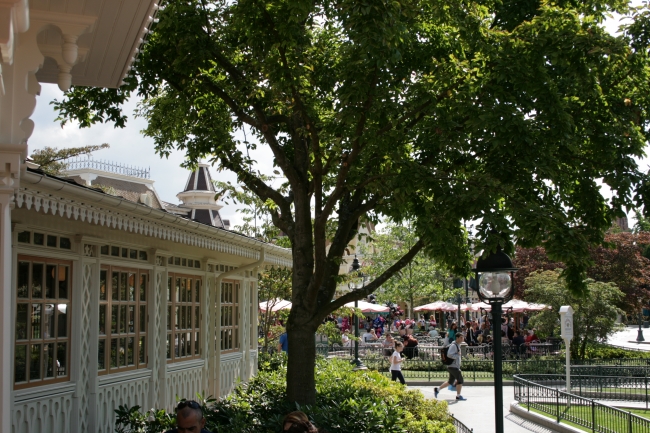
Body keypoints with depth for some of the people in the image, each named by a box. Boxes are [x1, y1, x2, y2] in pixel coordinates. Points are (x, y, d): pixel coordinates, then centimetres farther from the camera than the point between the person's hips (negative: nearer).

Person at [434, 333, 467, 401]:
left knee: (451, 382, 15)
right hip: (453, 366, -10)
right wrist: (458, 355, -19)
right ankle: (458, 396, 1)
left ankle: (437, 389, 21)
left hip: (455, 366, 10)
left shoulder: (458, 345, 15)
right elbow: (449, 355, -27)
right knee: (460, 380, -7)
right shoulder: (454, 345, -15)